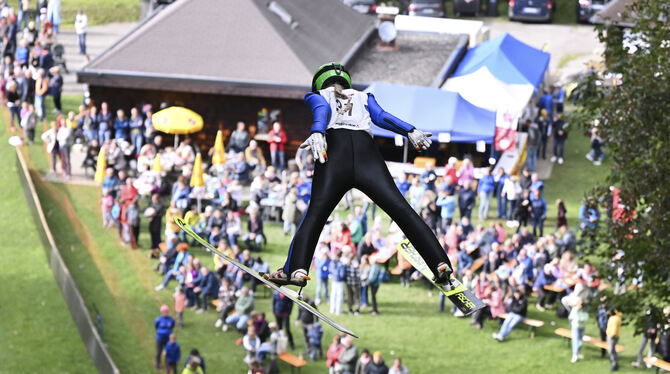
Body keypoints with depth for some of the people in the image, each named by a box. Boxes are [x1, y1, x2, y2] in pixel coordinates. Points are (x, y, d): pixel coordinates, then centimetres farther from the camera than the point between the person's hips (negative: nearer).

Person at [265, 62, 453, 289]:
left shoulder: (317, 96, 28)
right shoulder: (363, 98, 34)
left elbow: (322, 111, 5)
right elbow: (381, 116, 14)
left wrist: (317, 132, -15)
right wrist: (410, 132, 1)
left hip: (335, 153, -1)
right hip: (367, 154, 1)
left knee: (314, 215, 0)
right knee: (403, 211, 1)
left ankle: (295, 268, -21)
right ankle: (441, 264, -9)